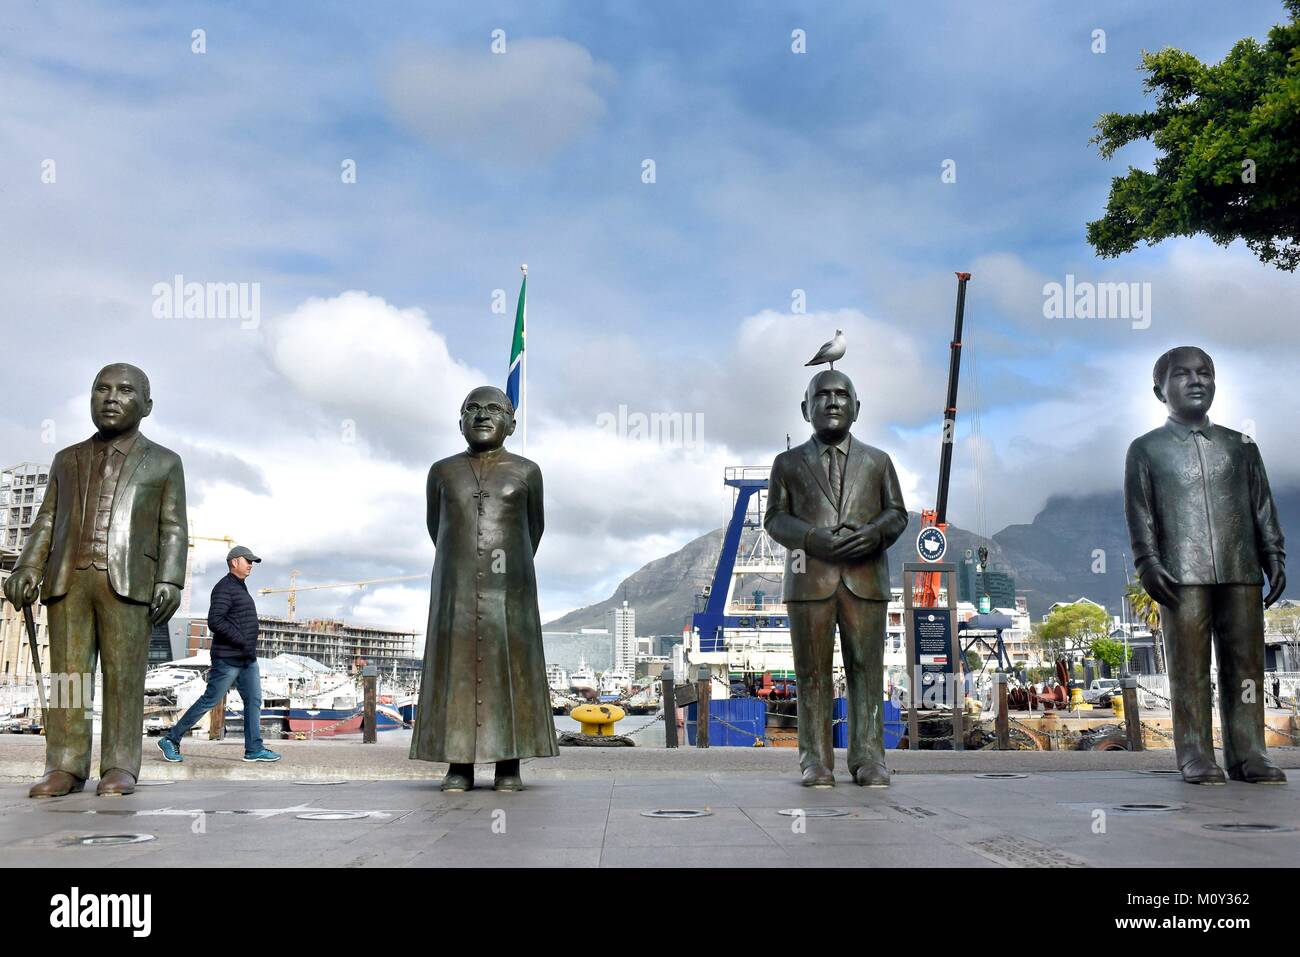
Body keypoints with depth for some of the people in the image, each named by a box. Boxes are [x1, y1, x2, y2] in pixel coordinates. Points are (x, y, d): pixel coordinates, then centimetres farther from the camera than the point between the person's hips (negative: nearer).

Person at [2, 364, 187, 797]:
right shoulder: (67, 459, 22)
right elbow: (48, 521, 16)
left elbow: (173, 529, 6)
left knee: (124, 674, -6)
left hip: (128, 579, -3)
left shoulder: (164, 462, 13)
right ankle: (65, 767, -1)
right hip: (67, 577, 3)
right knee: (67, 672, -2)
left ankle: (120, 767, -4)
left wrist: (170, 581, -7)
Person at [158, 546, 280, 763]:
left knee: (254, 701, 2)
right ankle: (171, 740, 6)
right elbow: (215, 622, -23)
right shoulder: (224, 588, -12)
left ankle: (254, 749, 2)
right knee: (209, 701, -4)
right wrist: (242, 642, -22)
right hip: (228, 659, -9)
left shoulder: (240, 588, 19)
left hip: (247, 659, 9)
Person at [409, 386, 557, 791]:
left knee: (510, 670, -2)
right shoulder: (443, 472, 8)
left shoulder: (527, 472, 5)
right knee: (457, 669, -1)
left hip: (507, 587, -1)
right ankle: (459, 766, 5)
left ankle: (509, 765, 5)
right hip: (458, 586, 1)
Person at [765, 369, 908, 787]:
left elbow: (897, 513, 13)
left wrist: (874, 532, -10)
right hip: (810, 579, -1)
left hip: (866, 579, 1)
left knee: (867, 670, -3)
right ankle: (816, 762, 2)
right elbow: (776, 517, 7)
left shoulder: (877, 461, 19)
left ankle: (868, 759, 2)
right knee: (813, 673, -2)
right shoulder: (788, 463, 16)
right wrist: (814, 538, -11)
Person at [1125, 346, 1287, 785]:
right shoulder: (1146, 449, 8)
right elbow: (1139, 513, 2)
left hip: (1241, 572, 3)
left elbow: (1263, 507, 16)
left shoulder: (1240, 446, 16)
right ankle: (1195, 756, 0)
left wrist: (1274, 558, 8)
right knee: (1189, 668, -4)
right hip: (1182, 575, -3)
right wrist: (1148, 563, -7)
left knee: (1246, 664, 1)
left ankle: (1247, 753, 7)